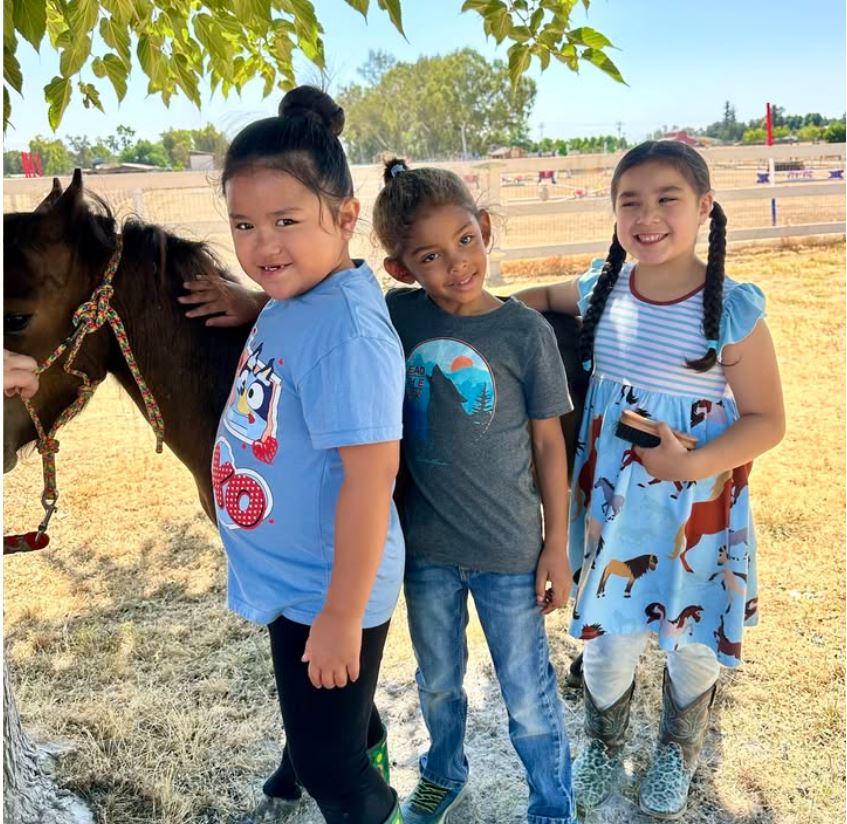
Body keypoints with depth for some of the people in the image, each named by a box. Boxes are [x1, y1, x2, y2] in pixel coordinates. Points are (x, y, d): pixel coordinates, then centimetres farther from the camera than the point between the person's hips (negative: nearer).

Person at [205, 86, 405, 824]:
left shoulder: (346, 328, -31)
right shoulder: (291, 300, -3)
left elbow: (372, 473, -30)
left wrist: (342, 615, -26)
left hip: (327, 589, -9)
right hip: (294, 574, 9)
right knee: (324, 718, 35)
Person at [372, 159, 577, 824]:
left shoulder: (526, 332, -13)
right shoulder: (396, 317, -9)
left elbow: (549, 444, -6)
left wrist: (557, 546, -3)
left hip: (509, 551, -3)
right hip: (426, 547, 3)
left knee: (529, 699, 13)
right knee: (438, 682, 25)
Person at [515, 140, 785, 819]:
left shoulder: (734, 310, -16)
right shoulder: (600, 291, -5)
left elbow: (767, 420, -11)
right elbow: (539, 298, 16)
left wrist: (694, 465, -24)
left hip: (696, 508, -2)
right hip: (612, 502, 2)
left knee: (692, 641, 16)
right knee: (607, 635, 14)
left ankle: (677, 755, 46)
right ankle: (603, 744, 44)